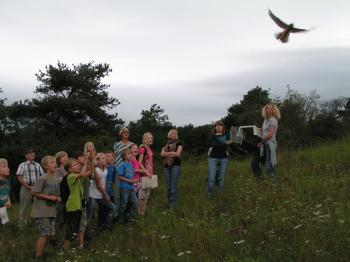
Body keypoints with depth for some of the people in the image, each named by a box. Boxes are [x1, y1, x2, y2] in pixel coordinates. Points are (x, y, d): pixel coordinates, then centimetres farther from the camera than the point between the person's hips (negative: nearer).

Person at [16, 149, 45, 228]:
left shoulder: (37, 165, 13)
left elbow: (42, 176, 12)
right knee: (24, 207, 2)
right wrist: (28, 187, -13)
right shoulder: (22, 165, 3)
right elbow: (19, 178, -4)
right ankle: (21, 225, 12)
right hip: (26, 188, -3)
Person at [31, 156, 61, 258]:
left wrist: (58, 198, -3)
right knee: (44, 234, -8)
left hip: (51, 211, 8)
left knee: (50, 234, 9)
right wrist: (49, 197, -18)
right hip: (41, 212, -8)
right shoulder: (43, 179, -14)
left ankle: (41, 253, 25)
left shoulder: (56, 180, 9)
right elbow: (33, 192, -15)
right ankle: (38, 256, 4)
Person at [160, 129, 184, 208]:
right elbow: (162, 154, 3)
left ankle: (173, 203, -5)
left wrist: (167, 154, 0)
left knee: (173, 185, -8)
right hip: (166, 166, 5)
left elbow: (178, 154, -8)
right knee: (168, 186, 5)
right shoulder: (166, 145, 19)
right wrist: (172, 152, -8)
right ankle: (168, 202, 12)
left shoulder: (179, 143, 6)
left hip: (176, 166, -4)